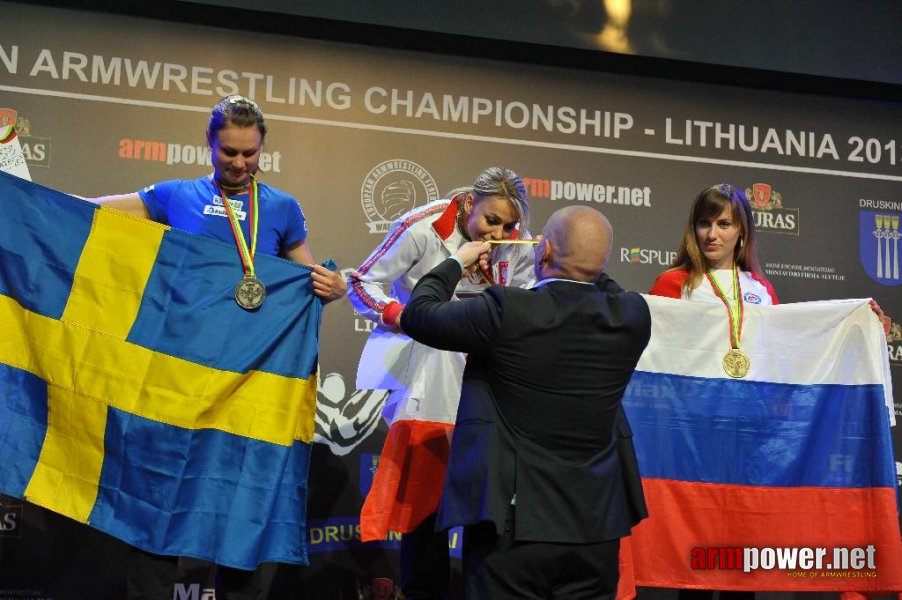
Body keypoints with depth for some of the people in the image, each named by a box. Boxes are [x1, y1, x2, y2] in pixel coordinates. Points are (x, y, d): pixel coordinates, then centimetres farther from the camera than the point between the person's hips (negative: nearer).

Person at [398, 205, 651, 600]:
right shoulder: (632, 316, -4)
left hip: (514, 523, -4)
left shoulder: (507, 311, -16)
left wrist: (456, 263, 15)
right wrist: (584, 263, 28)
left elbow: (417, 314, -1)